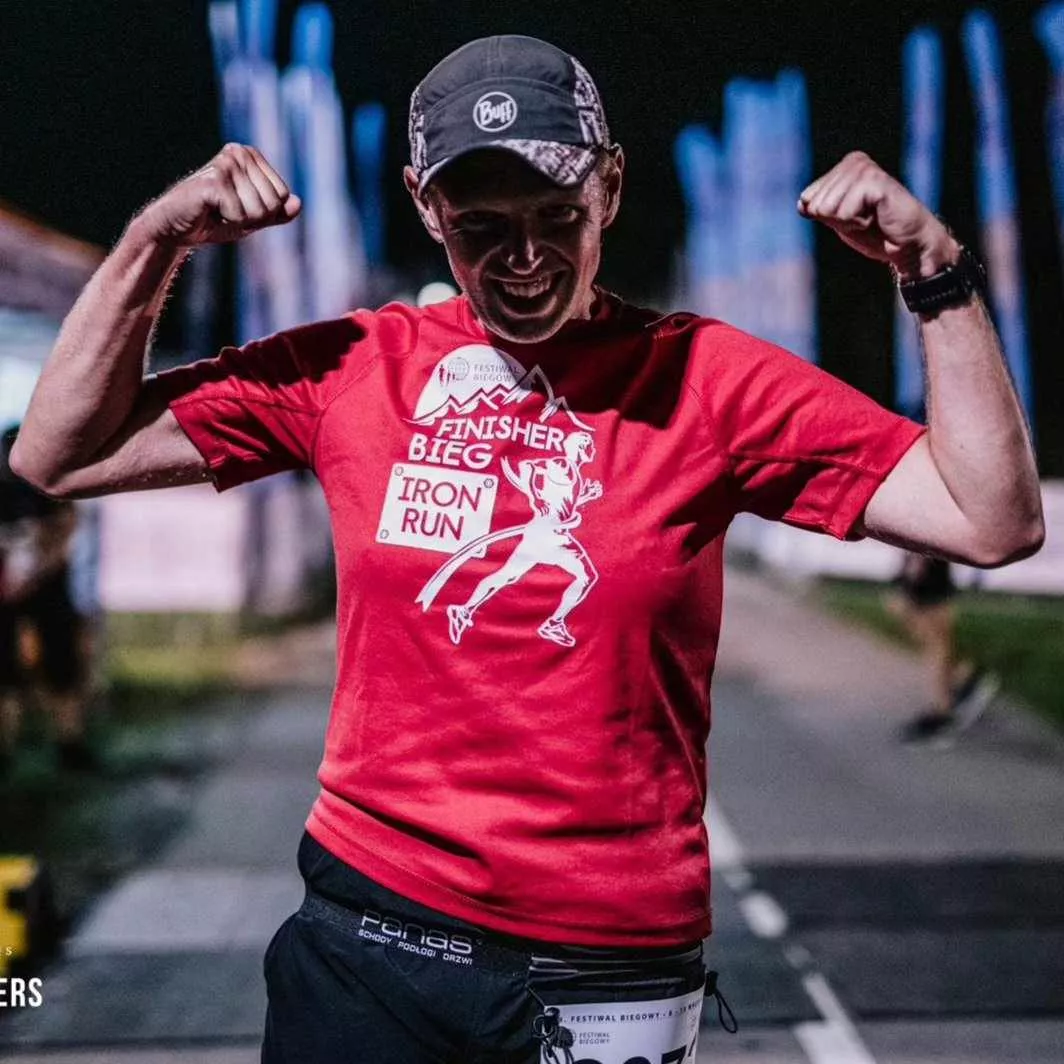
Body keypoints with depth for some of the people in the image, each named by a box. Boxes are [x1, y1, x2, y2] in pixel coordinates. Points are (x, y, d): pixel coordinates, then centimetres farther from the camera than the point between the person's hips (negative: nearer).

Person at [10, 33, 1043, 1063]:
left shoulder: (706, 380, -4)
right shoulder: (350, 368, 0)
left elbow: (994, 521, -8)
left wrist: (936, 272, -13)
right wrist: (152, 245, -4)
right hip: (368, 937, 1)